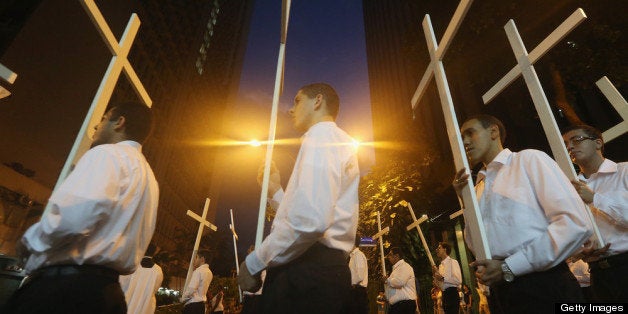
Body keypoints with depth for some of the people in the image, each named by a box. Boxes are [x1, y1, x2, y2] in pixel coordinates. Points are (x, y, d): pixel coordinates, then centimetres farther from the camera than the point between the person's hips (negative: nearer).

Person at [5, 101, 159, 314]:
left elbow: (76, 216, -22)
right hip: (106, 289, 8)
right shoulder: (148, 178, 19)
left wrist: (31, 239, -5)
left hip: (64, 283, -8)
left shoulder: (108, 153, -7)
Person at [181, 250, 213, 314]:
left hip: (193, 305, -9)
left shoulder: (198, 271, -12)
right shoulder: (209, 272, 14)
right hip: (201, 304, 9)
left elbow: (191, 289, -20)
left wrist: (183, 299, -1)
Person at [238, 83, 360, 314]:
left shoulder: (322, 134, -5)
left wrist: (254, 263, -12)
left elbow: (310, 220, -23)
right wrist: (276, 192, 25)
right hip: (322, 268, 10)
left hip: (307, 272, -10)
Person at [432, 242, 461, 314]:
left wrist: (443, 278, -21)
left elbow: (458, 280, -18)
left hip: (452, 293, -8)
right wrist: (436, 274, 3)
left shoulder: (453, 262, -5)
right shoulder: (440, 265, 17)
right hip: (444, 294, 8)